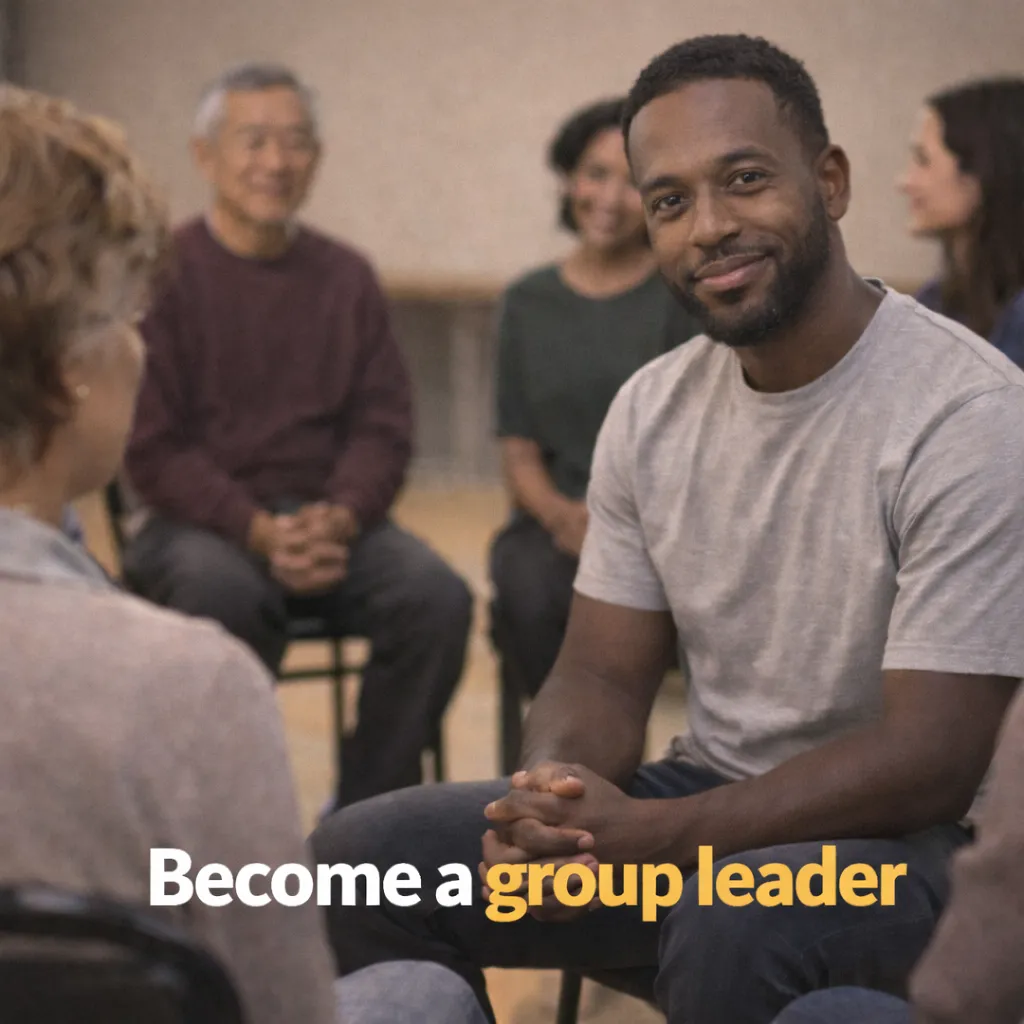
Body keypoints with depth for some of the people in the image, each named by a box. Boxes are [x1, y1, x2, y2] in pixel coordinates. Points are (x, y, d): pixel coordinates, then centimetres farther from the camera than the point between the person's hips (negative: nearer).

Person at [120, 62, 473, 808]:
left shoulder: (347, 277, 10)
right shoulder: (163, 275, -2)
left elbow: (384, 428, 6)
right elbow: (152, 448, -6)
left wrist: (336, 519, -15)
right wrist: (259, 531, -21)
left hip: (329, 518, 4)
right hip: (201, 523, -3)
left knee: (438, 597, -24)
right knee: (223, 595, -37)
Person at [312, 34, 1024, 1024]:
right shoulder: (652, 410, 3)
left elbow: (929, 762, -21)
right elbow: (603, 675, 5)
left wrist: (639, 838, -27)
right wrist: (550, 802, -19)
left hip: (907, 836, -6)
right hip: (704, 803, 6)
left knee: (731, 923, -38)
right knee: (356, 856, -7)